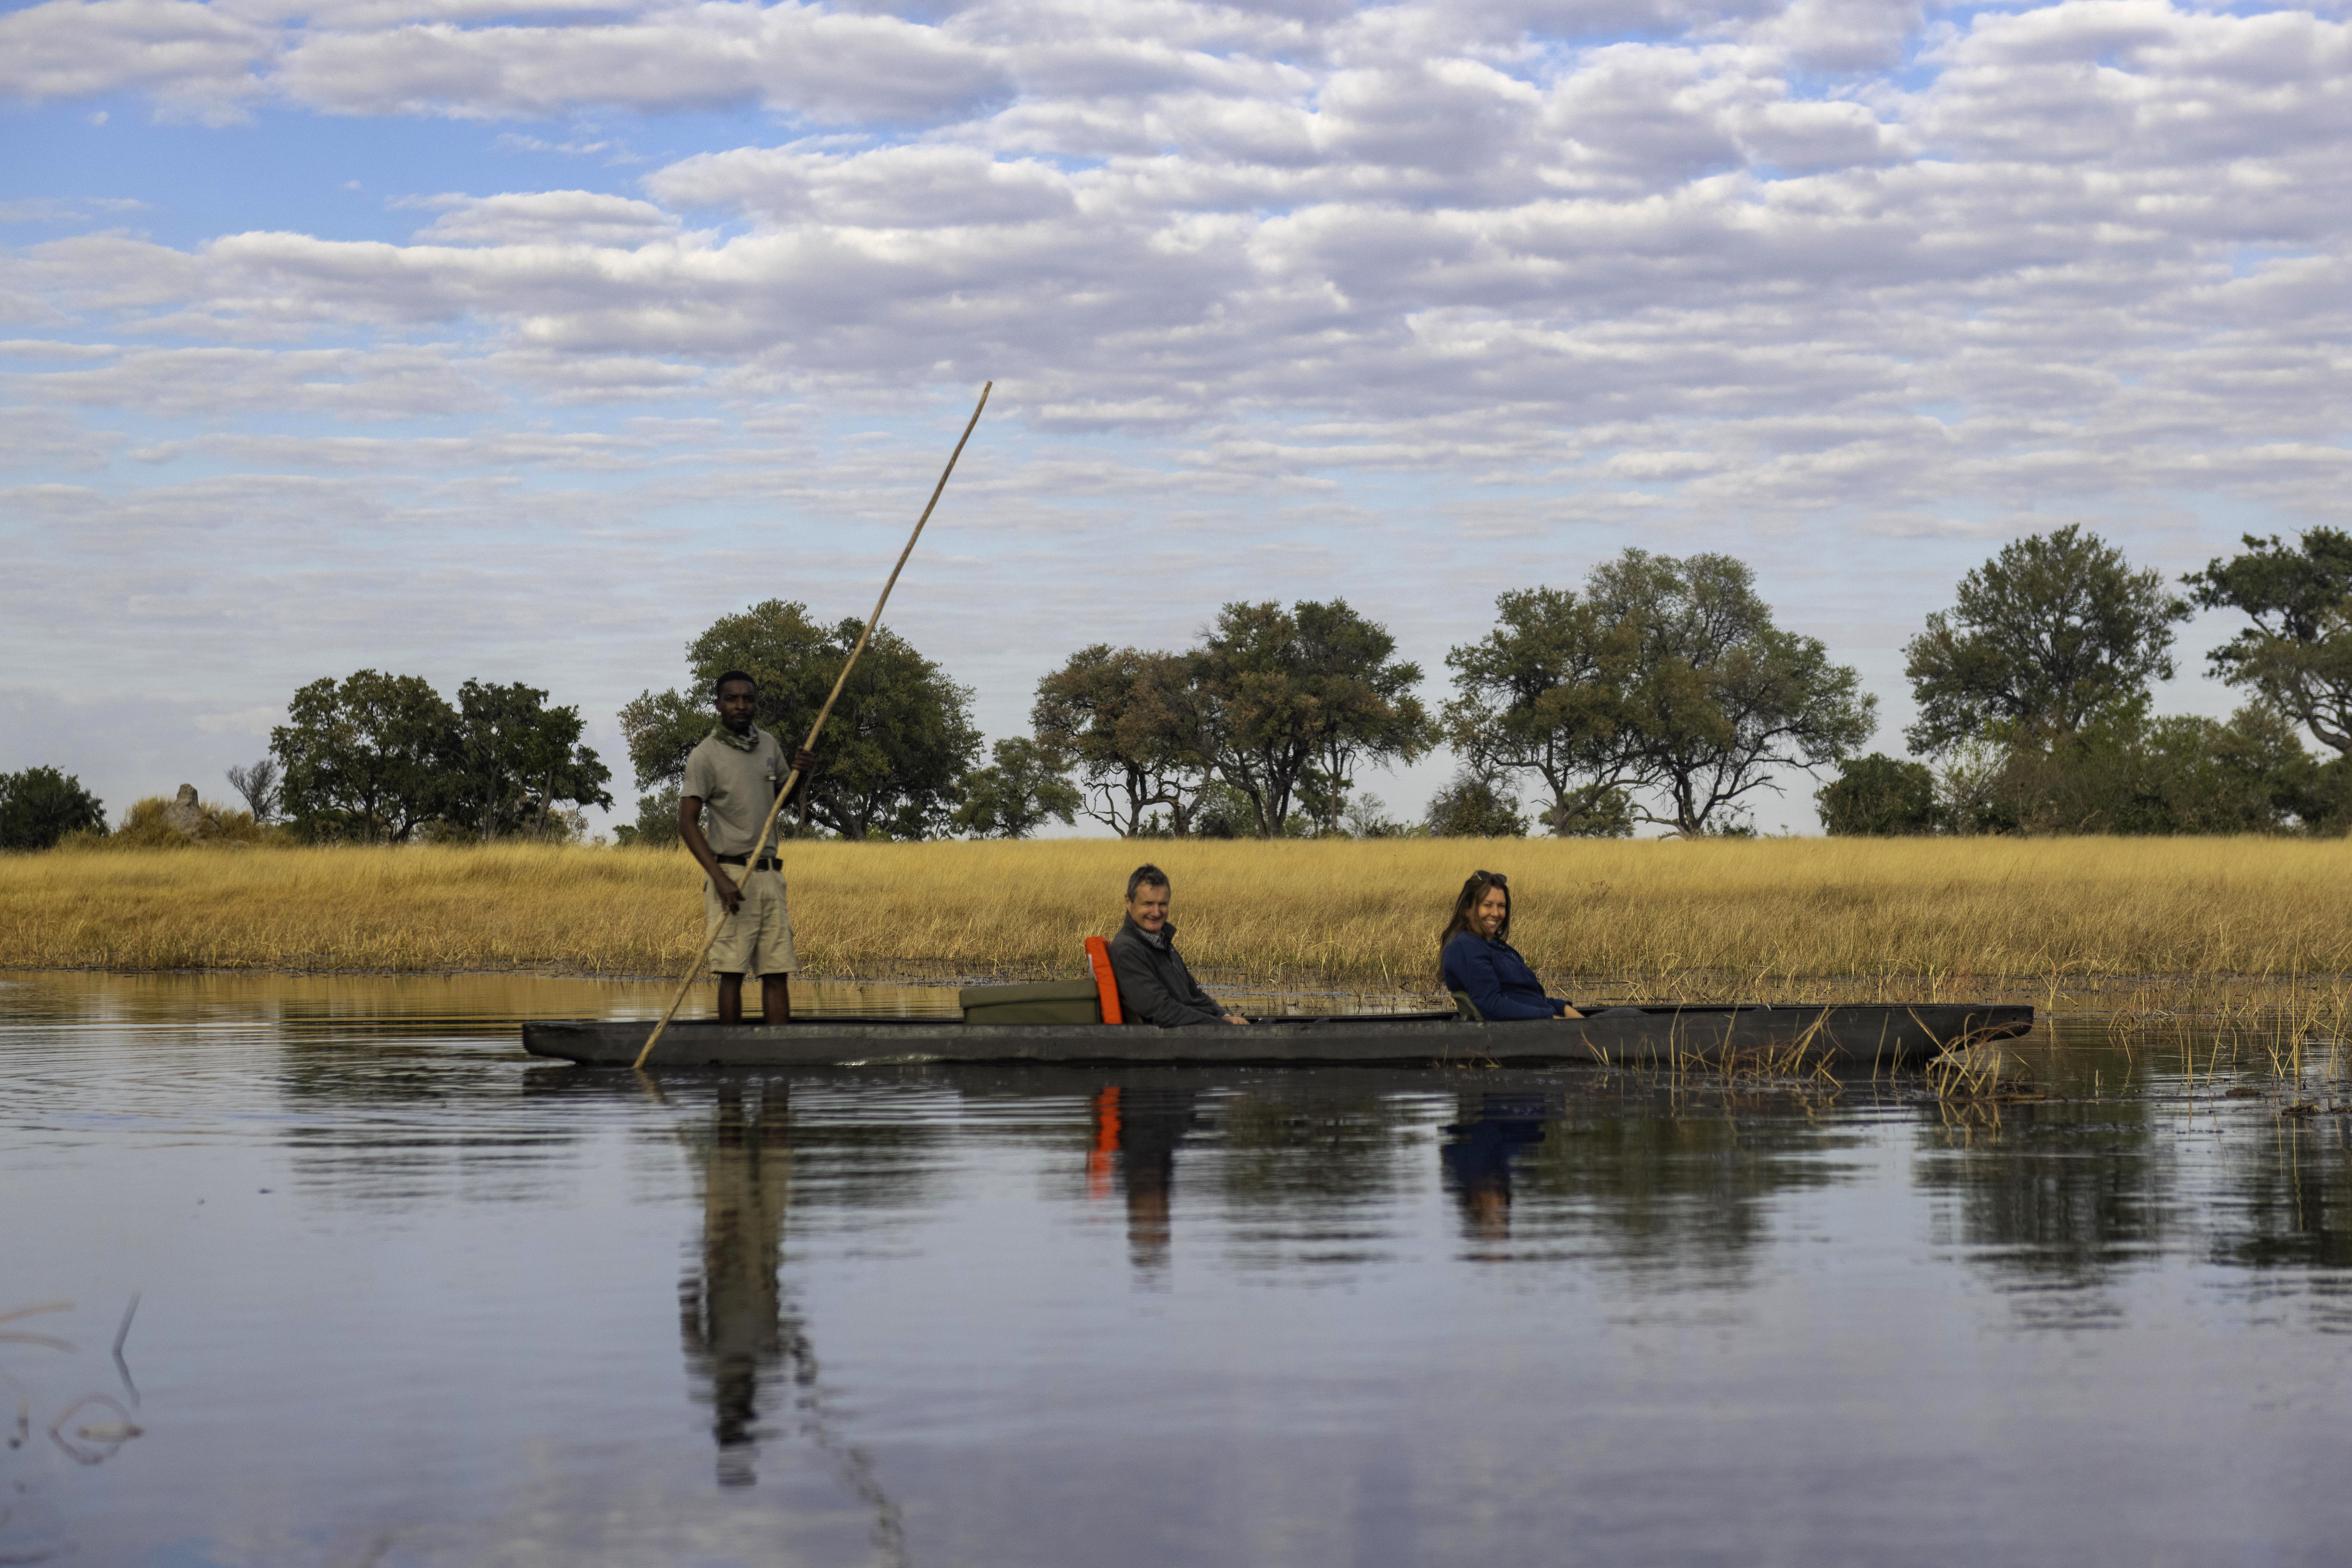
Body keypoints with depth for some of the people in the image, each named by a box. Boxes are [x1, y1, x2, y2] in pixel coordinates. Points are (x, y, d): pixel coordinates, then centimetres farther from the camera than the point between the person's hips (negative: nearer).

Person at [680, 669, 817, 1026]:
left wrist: (802, 775, 5)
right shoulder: (706, 756, -7)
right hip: (732, 873, -6)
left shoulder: (769, 745, 12)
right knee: (732, 972, -7)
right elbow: (687, 823, -10)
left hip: (770, 873, 6)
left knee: (778, 972, 2)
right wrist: (719, 878, -20)